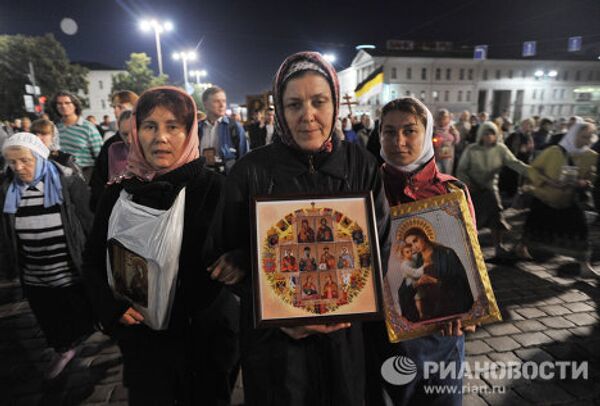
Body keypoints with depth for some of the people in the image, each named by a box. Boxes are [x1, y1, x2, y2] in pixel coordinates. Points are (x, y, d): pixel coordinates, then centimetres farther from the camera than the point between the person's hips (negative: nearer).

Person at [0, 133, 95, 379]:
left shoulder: (68, 183, -15)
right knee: (51, 322, 21)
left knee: (84, 316, 15)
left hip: (73, 274, -4)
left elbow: (91, 224, -11)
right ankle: (63, 351, 47)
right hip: (35, 279, 4)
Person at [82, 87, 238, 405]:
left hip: (207, 341, -2)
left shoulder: (214, 189, -13)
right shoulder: (117, 196, -2)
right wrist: (113, 306, -6)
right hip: (142, 342, 3)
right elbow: (93, 263, 6)